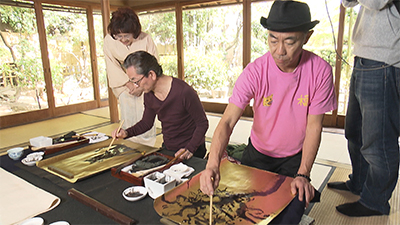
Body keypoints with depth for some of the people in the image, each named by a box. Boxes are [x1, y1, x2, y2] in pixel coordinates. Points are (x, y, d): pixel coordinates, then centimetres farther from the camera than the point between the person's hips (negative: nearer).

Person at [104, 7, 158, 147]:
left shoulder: (146, 39, -12)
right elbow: (112, 66, -4)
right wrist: (129, 84, -13)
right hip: (124, 86, 2)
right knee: (128, 121, 1)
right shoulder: (109, 40, -8)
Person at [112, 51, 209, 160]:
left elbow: (202, 123, -15)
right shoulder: (148, 95, -2)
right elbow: (146, 122, 14)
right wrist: (127, 133, -3)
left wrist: (190, 149, -25)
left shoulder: (184, 92, -23)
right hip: (167, 149, 6)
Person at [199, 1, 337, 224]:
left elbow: (314, 126, -13)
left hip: (295, 157, 0)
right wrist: (213, 164, -45)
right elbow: (227, 122, -29)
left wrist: (303, 174, -20)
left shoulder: (320, 71, -20)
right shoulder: (255, 71, -22)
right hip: (258, 153, 1)